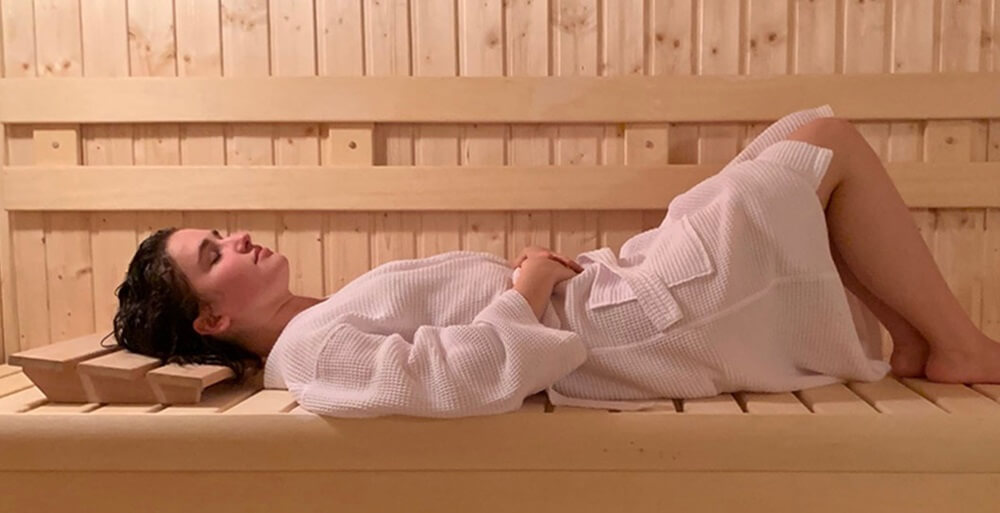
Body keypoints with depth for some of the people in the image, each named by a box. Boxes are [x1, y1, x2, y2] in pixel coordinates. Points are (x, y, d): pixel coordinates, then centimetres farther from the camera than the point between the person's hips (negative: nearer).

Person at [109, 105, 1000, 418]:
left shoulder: (326, 325, 14)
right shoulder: (319, 352, -15)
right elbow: (463, 379, -28)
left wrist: (536, 270, 4)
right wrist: (527, 287, -15)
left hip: (608, 287, 9)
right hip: (627, 326, -9)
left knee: (799, 142, 15)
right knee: (828, 138, -3)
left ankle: (919, 340, 21)